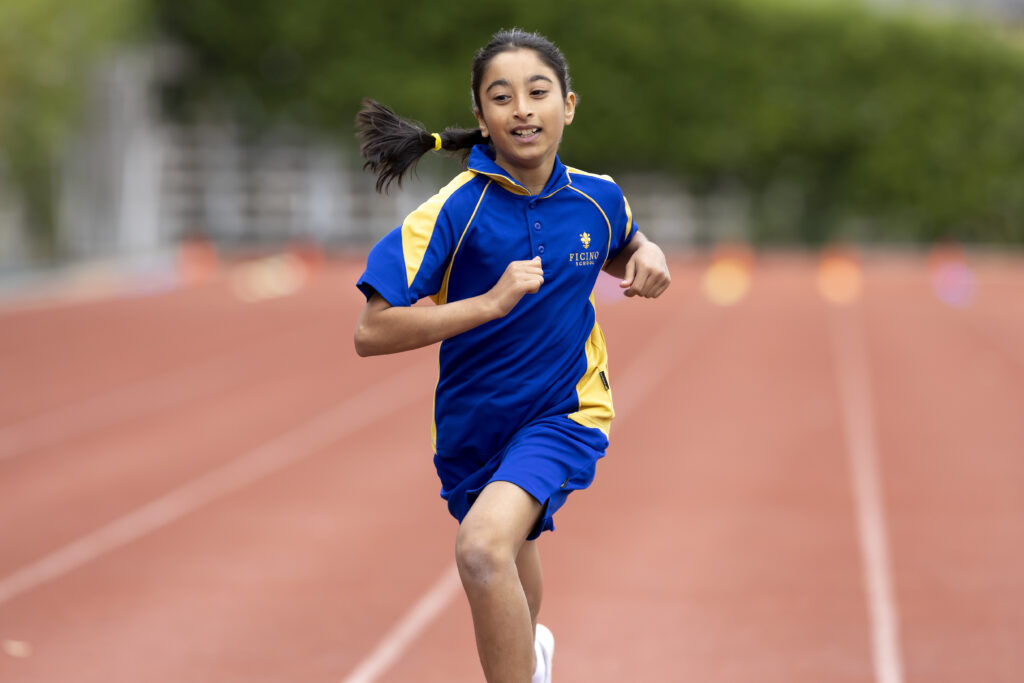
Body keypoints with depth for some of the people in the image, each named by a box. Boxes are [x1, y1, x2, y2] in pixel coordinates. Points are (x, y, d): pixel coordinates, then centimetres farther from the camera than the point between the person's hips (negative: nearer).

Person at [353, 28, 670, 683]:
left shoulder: (599, 198, -8)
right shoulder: (455, 209, -19)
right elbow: (371, 333, -23)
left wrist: (647, 255, -7)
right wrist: (494, 300, -30)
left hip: (564, 410, -1)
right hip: (475, 422, 1)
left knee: (485, 544, -29)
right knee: (511, 558, 26)